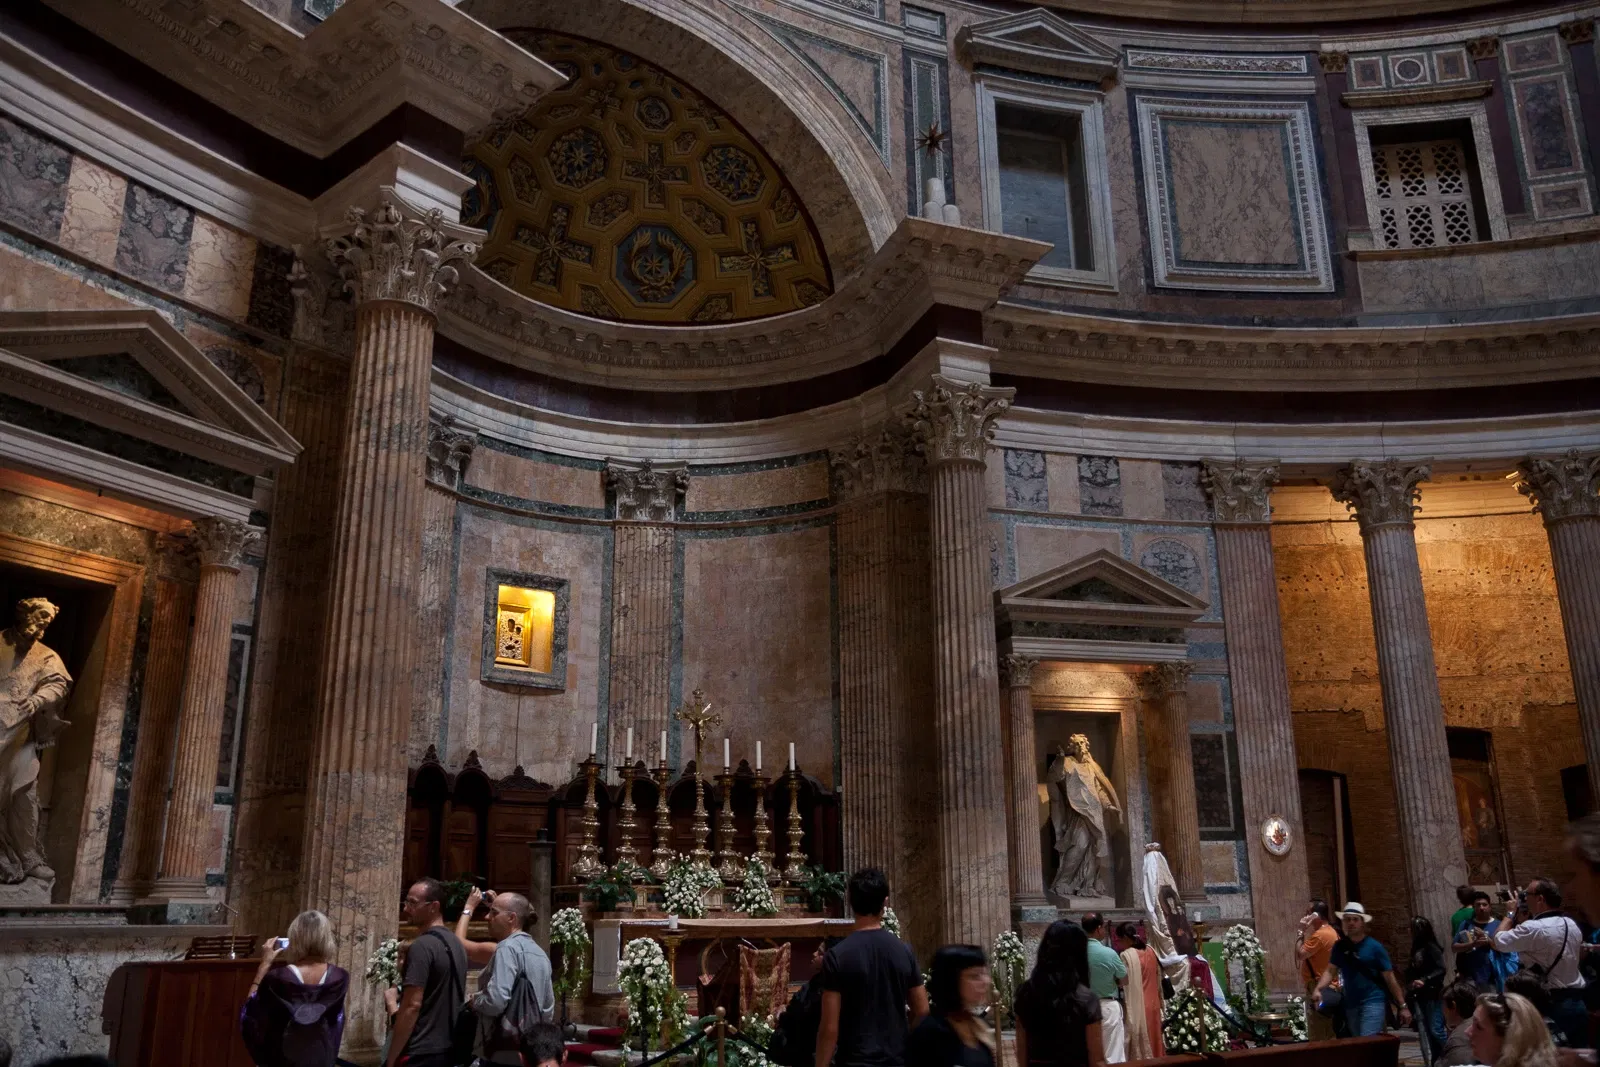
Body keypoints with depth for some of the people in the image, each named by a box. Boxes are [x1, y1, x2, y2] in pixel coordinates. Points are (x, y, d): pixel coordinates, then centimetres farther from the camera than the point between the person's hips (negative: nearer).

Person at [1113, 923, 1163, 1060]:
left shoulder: (1126, 955, -17)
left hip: (1136, 1006, -7)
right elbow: (1158, 978, 13)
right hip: (1152, 1003, 7)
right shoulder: (1151, 950, 6)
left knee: (1139, 1043, 2)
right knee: (1152, 1040, 16)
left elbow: (1124, 982, -19)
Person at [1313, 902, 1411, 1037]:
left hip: (1373, 1002, -5)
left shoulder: (1374, 947, -4)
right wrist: (1318, 989, -17)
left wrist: (1403, 1006, -4)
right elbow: (1330, 971, 1)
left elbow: (1390, 978, -2)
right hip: (1351, 1004, 5)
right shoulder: (1340, 946, 6)